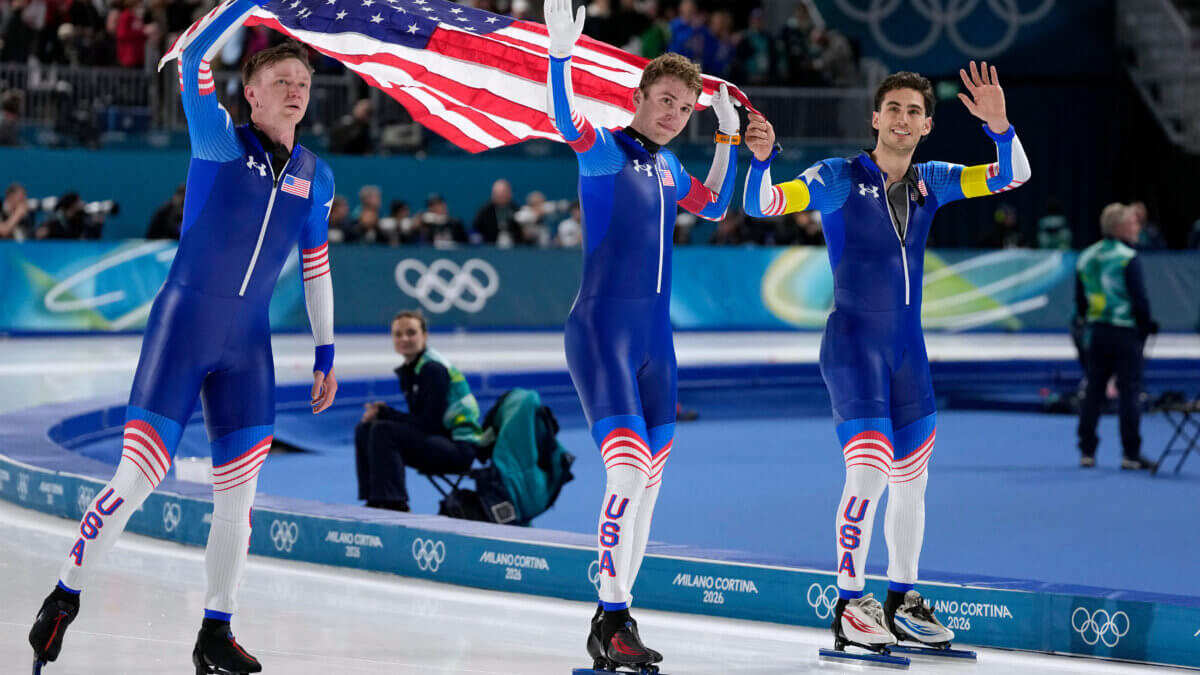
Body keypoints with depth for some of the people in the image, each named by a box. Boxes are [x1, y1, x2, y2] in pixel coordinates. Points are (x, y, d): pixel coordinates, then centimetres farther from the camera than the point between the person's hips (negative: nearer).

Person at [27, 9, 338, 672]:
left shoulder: (314, 176, 9)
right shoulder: (221, 142, -4)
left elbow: (316, 268, 18)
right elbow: (193, 53, -18)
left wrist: (325, 354, 18)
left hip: (248, 345, 5)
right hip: (183, 325, -5)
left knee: (237, 494, 4)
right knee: (136, 480, -8)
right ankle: (65, 597, 10)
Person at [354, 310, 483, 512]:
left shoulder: (434, 369, -15)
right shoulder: (409, 370, 12)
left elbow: (429, 424, -19)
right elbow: (418, 419, 13)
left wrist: (384, 414, -13)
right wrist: (384, 413, -6)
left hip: (461, 448, -10)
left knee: (383, 431, -26)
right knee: (364, 430, 7)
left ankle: (392, 503, -26)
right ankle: (373, 500, 4)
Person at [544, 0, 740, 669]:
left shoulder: (668, 167, 15)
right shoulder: (605, 150, -7)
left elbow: (715, 206, 33)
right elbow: (566, 120, -29)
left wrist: (729, 137, 25)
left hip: (656, 338, 8)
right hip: (603, 332, -8)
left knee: (648, 485, 10)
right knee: (627, 471, -17)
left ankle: (620, 618, 18)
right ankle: (609, 620, -14)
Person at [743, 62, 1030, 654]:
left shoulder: (931, 182, 8)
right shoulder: (840, 178, -6)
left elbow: (1013, 176, 3)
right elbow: (762, 205, -14)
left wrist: (999, 127, -16)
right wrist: (761, 160, -35)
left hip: (909, 350, 6)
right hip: (853, 344, -6)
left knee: (911, 479, 11)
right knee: (868, 472, -16)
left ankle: (901, 603, 23)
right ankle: (849, 605, -7)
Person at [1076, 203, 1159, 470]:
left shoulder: (1086, 257, 8)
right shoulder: (1128, 258, -13)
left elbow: (1080, 301, 13)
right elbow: (1140, 300, -14)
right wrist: (1146, 327, 0)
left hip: (1095, 334, 6)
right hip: (1125, 333, -6)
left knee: (1093, 392, 10)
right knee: (1129, 392, -1)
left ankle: (1087, 452, 11)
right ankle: (1131, 455, 0)